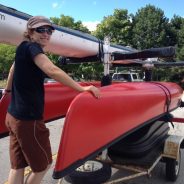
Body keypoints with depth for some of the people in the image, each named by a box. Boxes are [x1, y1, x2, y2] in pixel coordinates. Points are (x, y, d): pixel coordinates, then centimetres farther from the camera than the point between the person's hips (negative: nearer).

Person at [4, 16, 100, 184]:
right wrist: (82, 88, -28)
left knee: (17, 166, 17)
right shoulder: (31, 47, -14)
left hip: (14, 115, 9)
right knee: (43, 165, 10)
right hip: (28, 118, -9)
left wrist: (8, 89, 46)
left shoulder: (23, 48, 13)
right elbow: (52, 70, -31)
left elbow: (14, 68, 30)